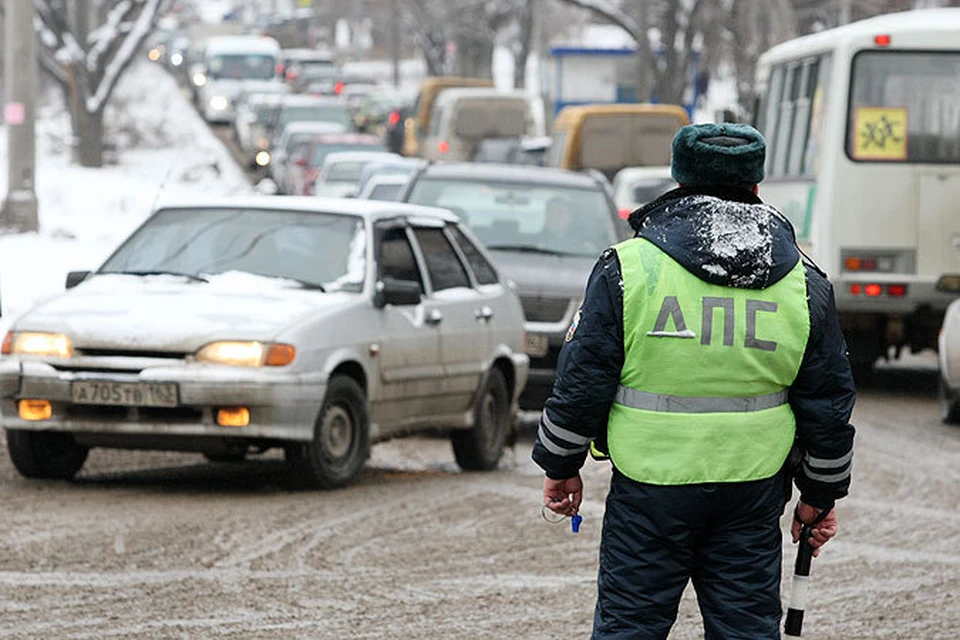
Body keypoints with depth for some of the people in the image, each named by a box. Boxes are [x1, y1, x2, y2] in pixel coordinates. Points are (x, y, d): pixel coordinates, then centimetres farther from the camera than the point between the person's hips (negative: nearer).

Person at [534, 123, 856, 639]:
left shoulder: (627, 268, -5)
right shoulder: (804, 284, 4)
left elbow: (581, 383, -2)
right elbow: (829, 402, 8)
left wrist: (561, 467, 10)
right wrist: (821, 495, 19)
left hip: (649, 486, -2)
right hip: (753, 492, 2)